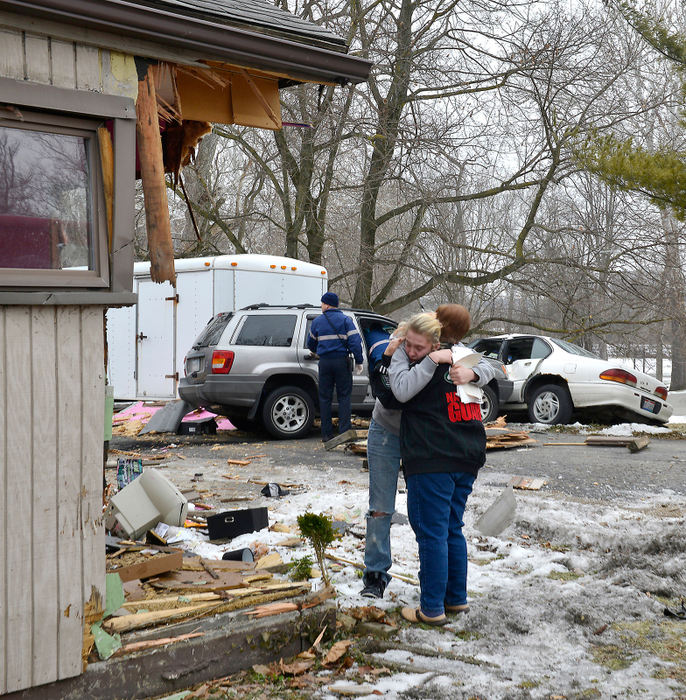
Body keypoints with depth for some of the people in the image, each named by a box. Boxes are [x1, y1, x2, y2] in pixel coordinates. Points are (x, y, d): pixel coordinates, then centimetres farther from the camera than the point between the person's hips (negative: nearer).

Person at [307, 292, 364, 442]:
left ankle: (326, 434, 8)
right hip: (341, 361, -1)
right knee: (344, 396, 4)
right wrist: (358, 362, -4)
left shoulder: (317, 321, 6)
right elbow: (355, 341, -9)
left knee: (325, 397, 8)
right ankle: (344, 432, -2)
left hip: (324, 362, 1)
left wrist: (315, 351, 40)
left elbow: (311, 343, 18)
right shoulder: (346, 320, 0)